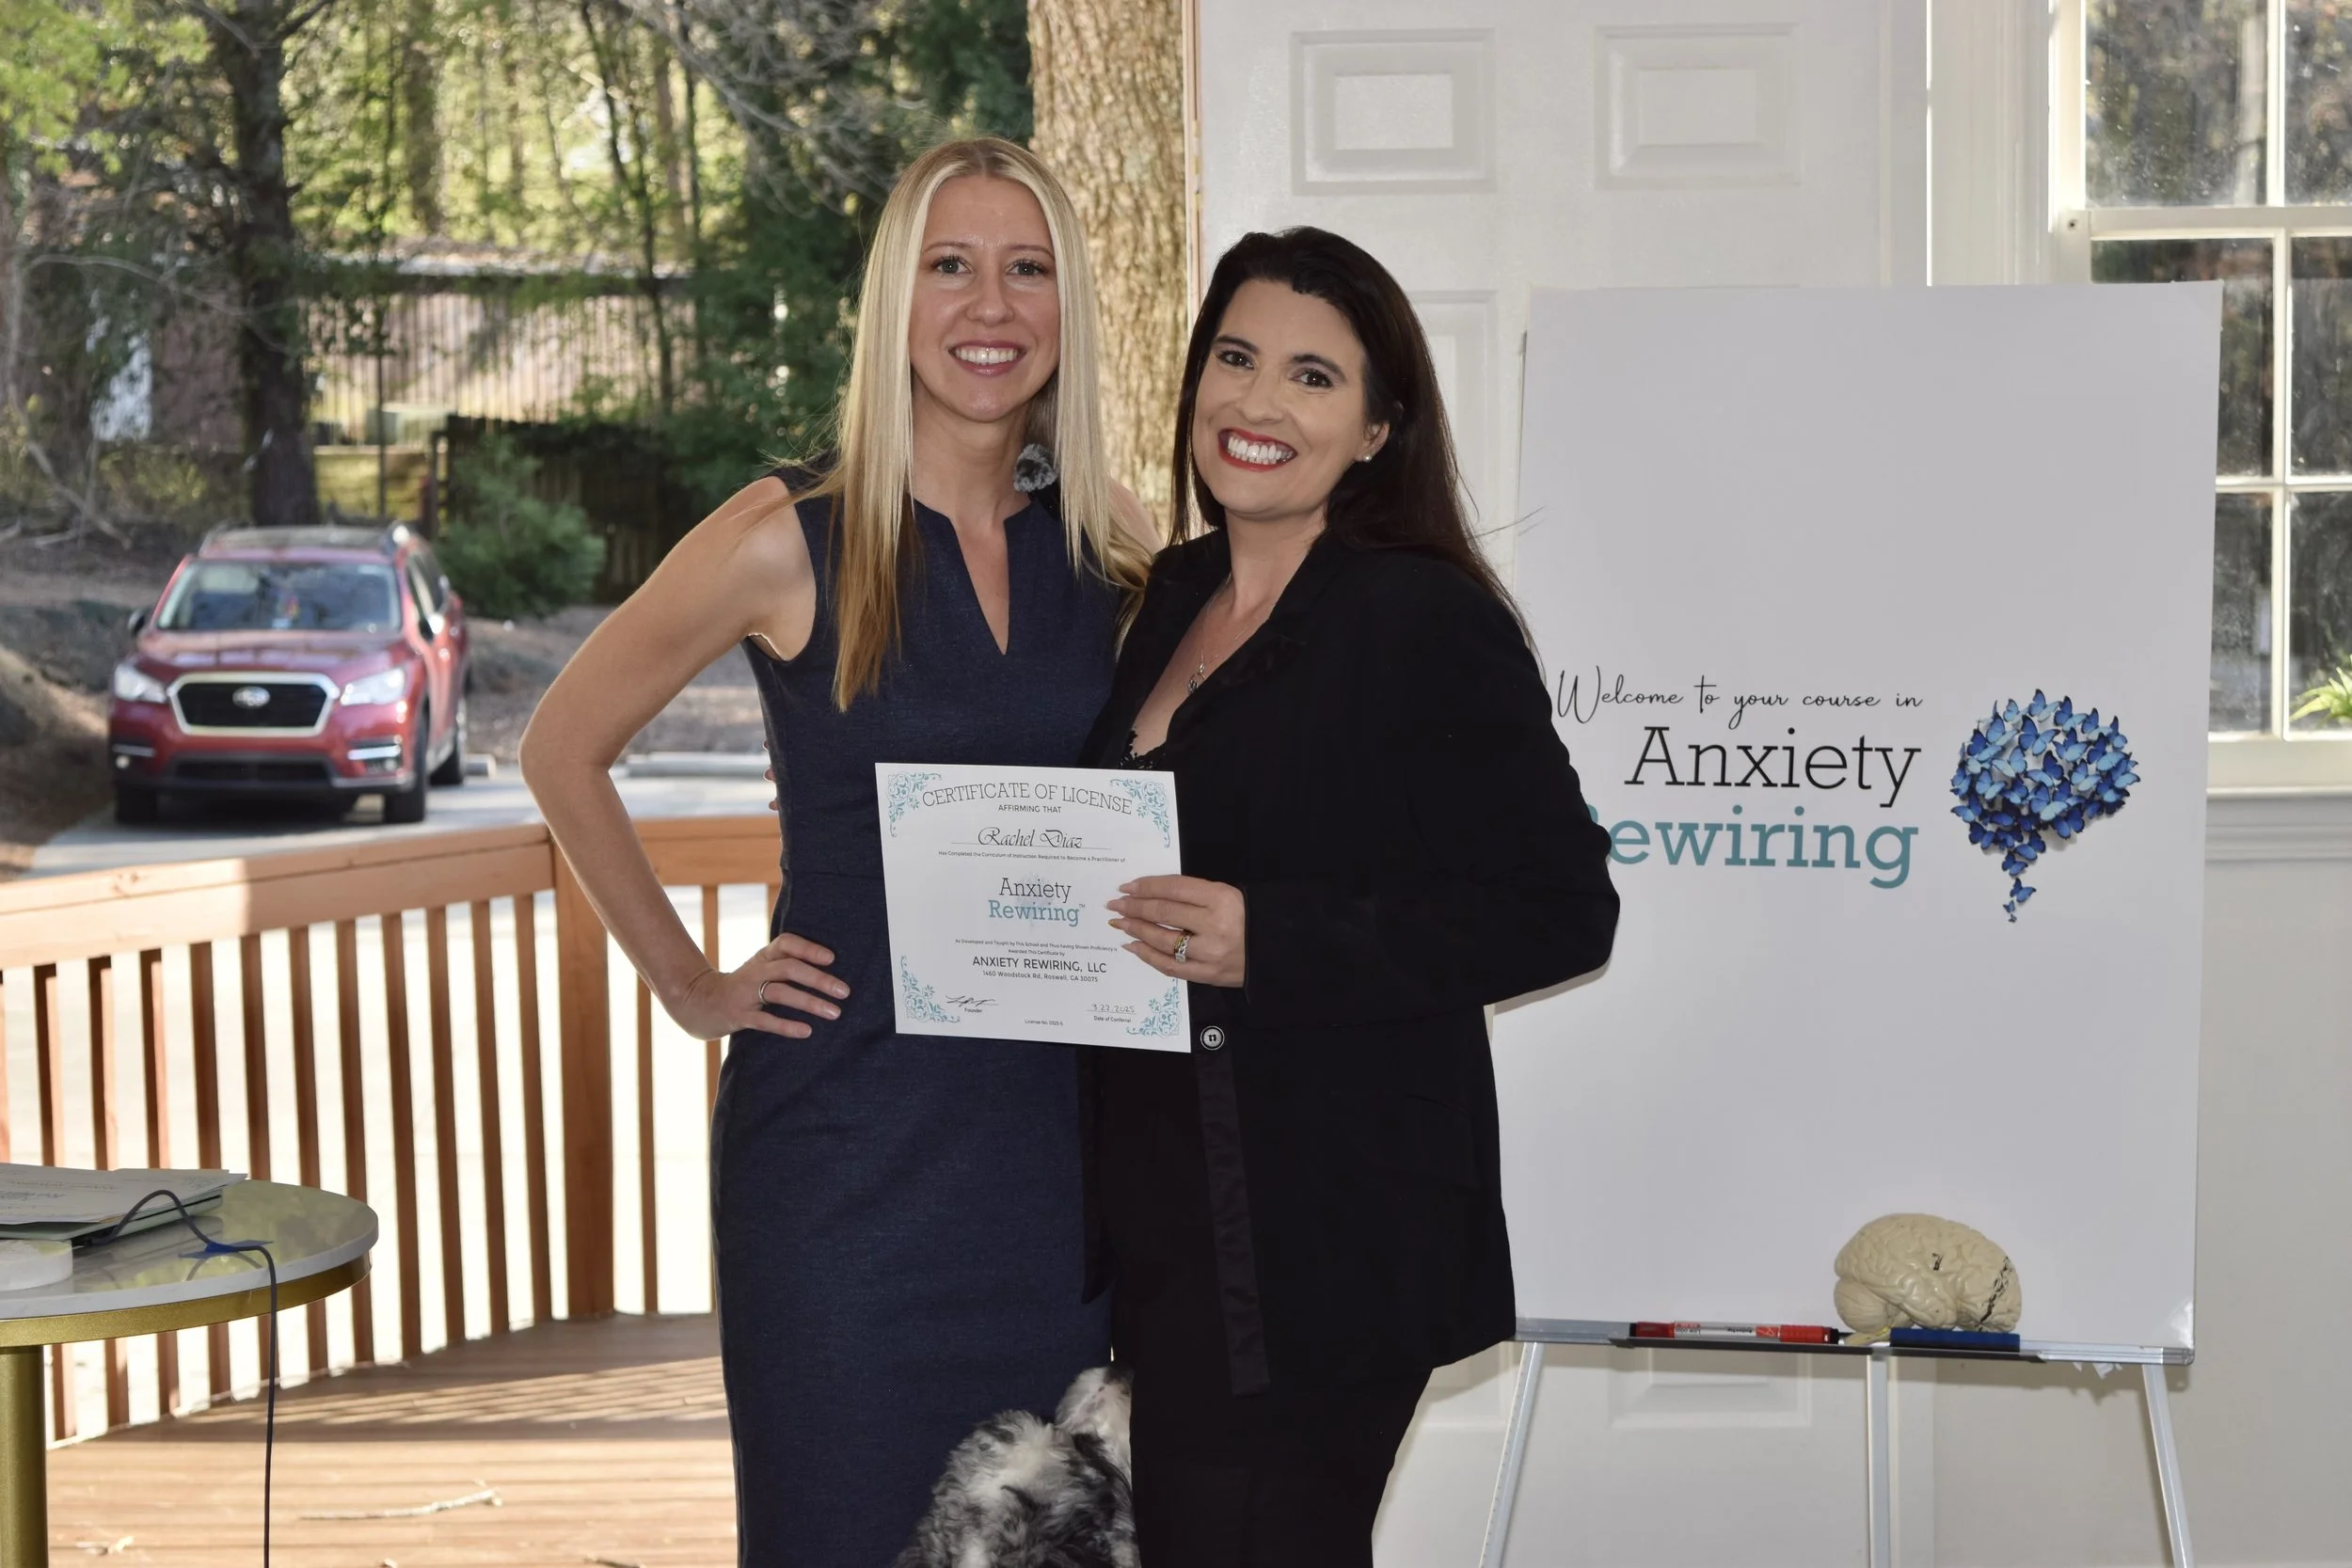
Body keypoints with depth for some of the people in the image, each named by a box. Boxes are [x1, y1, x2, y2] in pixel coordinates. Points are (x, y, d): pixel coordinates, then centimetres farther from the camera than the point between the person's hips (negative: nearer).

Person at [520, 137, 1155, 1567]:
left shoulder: (1111, 546, 5)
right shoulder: (792, 544, -6)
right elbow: (564, 750, 2)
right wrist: (691, 986, 0)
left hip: (1058, 1130, 4)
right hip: (844, 1139, -4)